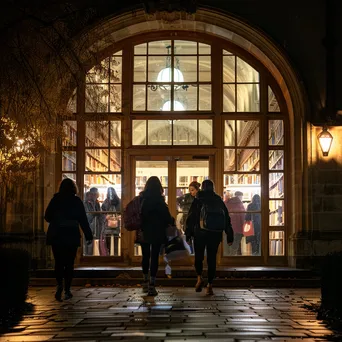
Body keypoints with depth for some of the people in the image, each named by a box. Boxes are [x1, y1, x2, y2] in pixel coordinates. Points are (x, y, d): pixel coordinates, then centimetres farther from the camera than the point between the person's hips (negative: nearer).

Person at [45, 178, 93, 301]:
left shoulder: (55, 199, 0)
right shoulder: (76, 201, -3)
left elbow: (47, 217, 6)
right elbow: (83, 220, -4)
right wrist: (88, 235, 1)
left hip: (56, 236, 1)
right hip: (72, 236, -1)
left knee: (59, 262, 5)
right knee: (69, 263, 6)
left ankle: (59, 284, -18)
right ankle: (67, 290, 6)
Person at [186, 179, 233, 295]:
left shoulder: (197, 200, -1)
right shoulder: (219, 201, 6)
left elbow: (190, 218, -3)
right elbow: (226, 219, 6)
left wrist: (188, 235, 2)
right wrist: (229, 237, 9)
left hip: (200, 233, -2)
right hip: (215, 235, 2)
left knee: (198, 257, 13)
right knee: (212, 259, 6)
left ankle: (199, 278, -8)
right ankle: (210, 285, 3)